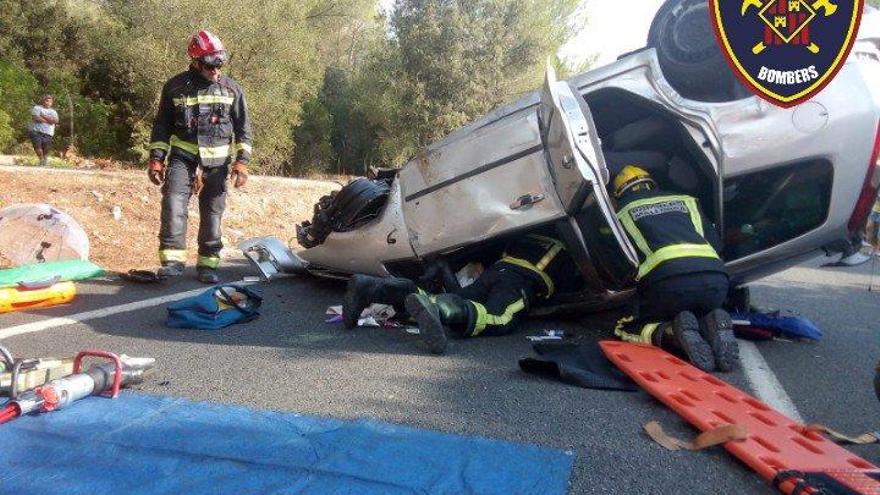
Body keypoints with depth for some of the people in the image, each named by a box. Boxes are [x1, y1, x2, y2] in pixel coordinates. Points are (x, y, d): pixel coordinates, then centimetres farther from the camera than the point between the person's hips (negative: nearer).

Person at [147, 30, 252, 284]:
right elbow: (162, 125, 9)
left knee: (212, 213, 2)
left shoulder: (232, 89, 5)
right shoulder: (175, 87, 4)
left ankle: (208, 264, 10)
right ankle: (173, 259, -14)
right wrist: (156, 158, 2)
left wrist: (242, 161, -3)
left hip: (217, 160, 1)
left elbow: (243, 127, 6)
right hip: (182, 156, 0)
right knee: (173, 203, -19)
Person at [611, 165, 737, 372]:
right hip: (716, 279, 4)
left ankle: (673, 332, -12)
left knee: (626, 328, 18)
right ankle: (713, 327, -3)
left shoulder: (623, 212, 22)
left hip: (667, 281, -3)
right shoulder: (686, 200, 30)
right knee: (700, 317, 33)